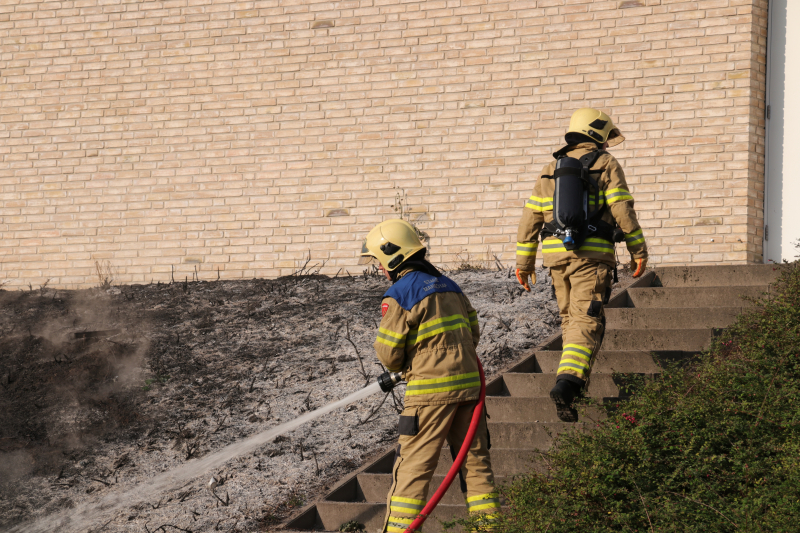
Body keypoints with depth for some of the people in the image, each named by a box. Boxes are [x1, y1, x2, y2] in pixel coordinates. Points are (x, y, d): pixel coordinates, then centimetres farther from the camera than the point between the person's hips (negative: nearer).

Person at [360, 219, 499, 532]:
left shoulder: (399, 295, -9)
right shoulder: (448, 285, 14)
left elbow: (388, 352, -8)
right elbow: (472, 334, 18)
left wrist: (399, 368, 14)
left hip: (431, 389, -7)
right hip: (468, 382, 7)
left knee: (413, 464, -2)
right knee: (474, 459, 12)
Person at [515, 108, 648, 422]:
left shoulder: (552, 169, 17)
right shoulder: (606, 165, 3)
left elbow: (531, 216, 14)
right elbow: (623, 211, -6)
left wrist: (524, 260, 18)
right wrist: (638, 251, -2)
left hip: (556, 253, 5)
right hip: (592, 254, -5)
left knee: (570, 317, 21)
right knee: (586, 322, -10)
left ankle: (576, 376, 23)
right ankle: (567, 382, -28)